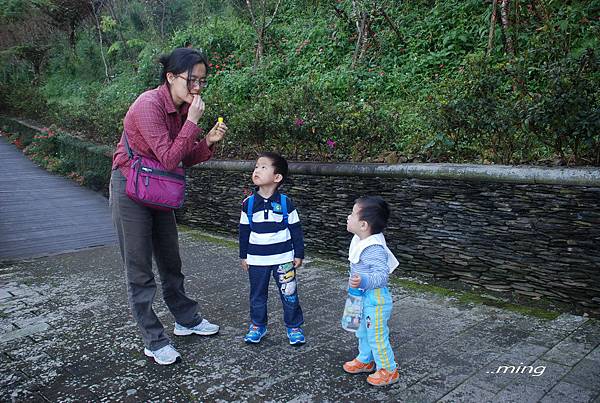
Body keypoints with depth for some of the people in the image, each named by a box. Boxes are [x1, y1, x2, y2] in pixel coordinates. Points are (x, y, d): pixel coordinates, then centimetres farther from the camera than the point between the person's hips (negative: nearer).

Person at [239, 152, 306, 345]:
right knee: (257, 295, 14)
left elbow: (296, 230, -1)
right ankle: (257, 325, 32)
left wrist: (299, 254, 0)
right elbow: (244, 231, 6)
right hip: (256, 260, 2)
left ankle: (294, 326, 24)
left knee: (289, 294, 6)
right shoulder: (248, 203, -2)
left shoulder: (285, 203, -8)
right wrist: (244, 256, 8)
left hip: (283, 258, -2)